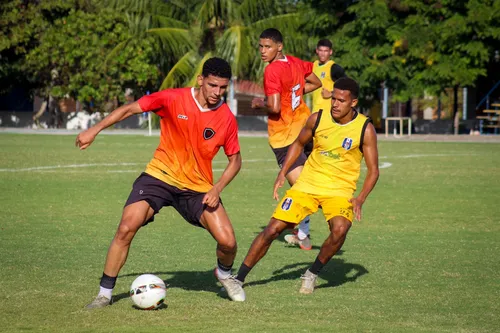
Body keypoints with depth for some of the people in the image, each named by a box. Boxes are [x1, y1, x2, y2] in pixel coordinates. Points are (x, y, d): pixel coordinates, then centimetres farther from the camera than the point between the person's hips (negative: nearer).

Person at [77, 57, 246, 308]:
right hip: (160, 175, -1)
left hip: (199, 187, 2)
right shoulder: (173, 99, -14)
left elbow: (235, 160, 4)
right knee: (126, 228, -19)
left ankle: (224, 274, 26)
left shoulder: (227, 118, -8)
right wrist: (94, 130, -13)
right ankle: (105, 294, -5)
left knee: (227, 241, -11)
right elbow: (130, 109, -6)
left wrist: (217, 189, -10)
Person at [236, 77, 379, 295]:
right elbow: (299, 144, 15)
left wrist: (360, 199, -20)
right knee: (273, 229, -6)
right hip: (306, 185, 2)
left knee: (340, 229, -31)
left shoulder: (365, 129, -10)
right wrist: (282, 174, 4)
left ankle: (312, 274, -6)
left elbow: (373, 170, -5)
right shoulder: (317, 119, -4)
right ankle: (239, 277, 7)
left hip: (340, 190, -2)